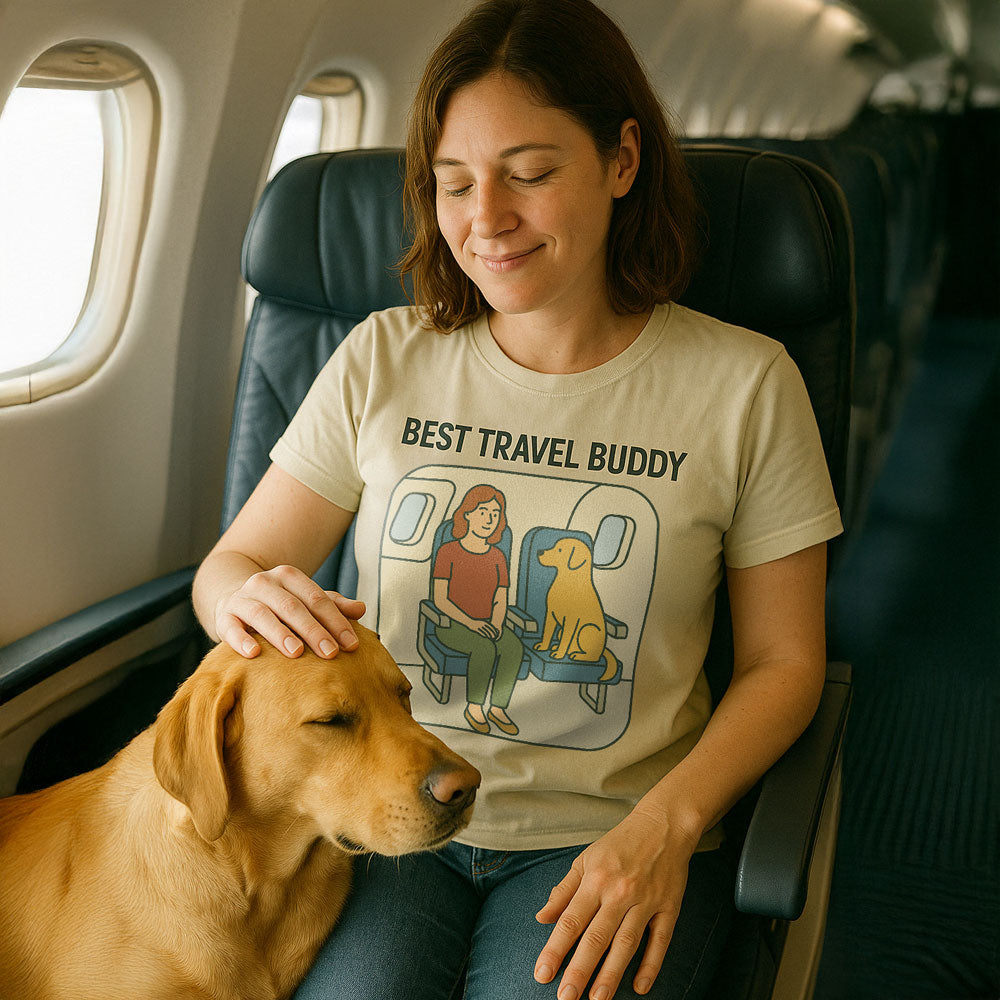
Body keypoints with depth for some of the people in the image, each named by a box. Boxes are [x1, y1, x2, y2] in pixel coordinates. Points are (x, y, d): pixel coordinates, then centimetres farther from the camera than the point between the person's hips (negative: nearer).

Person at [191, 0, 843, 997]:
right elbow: (227, 566, 7)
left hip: (609, 834, 0)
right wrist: (250, 598, -19)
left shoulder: (744, 384, -3)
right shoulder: (382, 361, 2)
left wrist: (667, 823, -13)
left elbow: (782, 661, 3)